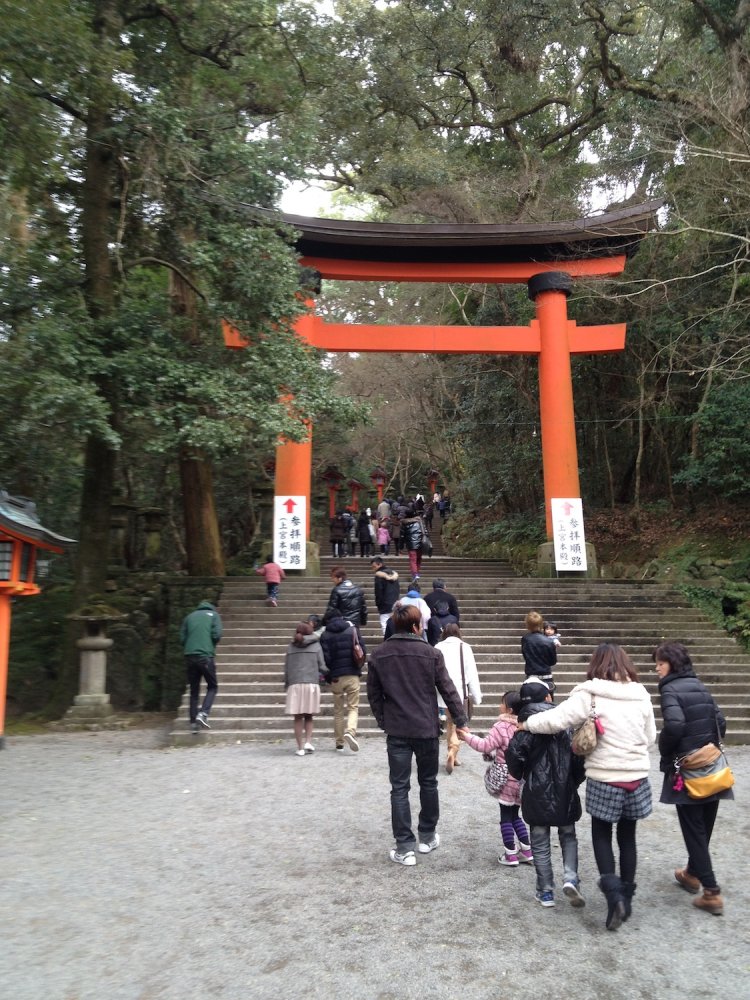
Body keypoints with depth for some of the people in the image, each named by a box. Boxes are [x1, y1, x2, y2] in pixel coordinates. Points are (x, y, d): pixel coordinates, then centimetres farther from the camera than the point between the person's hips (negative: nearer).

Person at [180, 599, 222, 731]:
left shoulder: (189, 616, 18)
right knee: (212, 687, 9)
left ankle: (193, 722, 8)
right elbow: (217, 634, -4)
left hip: (189, 656, 4)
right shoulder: (213, 614, 9)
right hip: (206, 656, -3)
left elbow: (182, 638, 8)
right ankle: (203, 714, -11)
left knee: (194, 690, 11)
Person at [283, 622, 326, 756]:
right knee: (309, 716, 13)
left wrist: (286, 684, 22)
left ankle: (300, 747, 4)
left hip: (295, 685, 1)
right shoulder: (316, 645, 5)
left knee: (298, 718, 5)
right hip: (312, 684, -1)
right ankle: (308, 741, -2)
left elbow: (286, 668, 11)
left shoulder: (290, 647, 10)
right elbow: (322, 666, 4)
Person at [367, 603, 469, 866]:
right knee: (428, 783, 17)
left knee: (399, 789, 5)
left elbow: (373, 695, 4)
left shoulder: (378, 655, -1)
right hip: (427, 730, 0)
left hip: (396, 732, 1)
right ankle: (427, 837, 29)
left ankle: (404, 848, 5)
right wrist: (461, 721, 3)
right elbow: (448, 690, -5)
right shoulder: (431, 653, -7)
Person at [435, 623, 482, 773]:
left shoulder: (438, 647, 3)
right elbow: (471, 673, 0)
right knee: (456, 722, 5)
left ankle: (453, 754, 19)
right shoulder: (465, 647, 0)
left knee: (450, 722, 16)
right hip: (458, 691, -2)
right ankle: (452, 752, -14)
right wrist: (476, 696, 5)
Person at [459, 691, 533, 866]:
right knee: (515, 816, 20)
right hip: (521, 779, 7)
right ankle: (527, 850, 21)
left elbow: (486, 746, -17)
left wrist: (468, 737, -6)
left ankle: (510, 854, 12)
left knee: (506, 817, 6)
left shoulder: (501, 727, -18)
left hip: (507, 779, -7)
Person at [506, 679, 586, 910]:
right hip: (565, 792, 2)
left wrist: (518, 775, 0)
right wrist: (575, 781, 11)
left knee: (540, 843, 10)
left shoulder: (528, 725, -10)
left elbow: (514, 753, -20)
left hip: (537, 793, -2)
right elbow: (578, 754, -4)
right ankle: (570, 879, 2)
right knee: (568, 836, 20)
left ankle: (546, 892, 15)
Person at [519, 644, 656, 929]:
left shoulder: (590, 694, -13)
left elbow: (557, 719, -18)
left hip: (604, 779, -4)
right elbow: (650, 736, 11)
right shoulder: (641, 695, 0)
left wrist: (528, 723, -3)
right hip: (637, 778, 4)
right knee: (627, 836, 18)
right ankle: (627, 896, 27)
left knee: (601, 834, 14)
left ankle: (614, 892, 0)